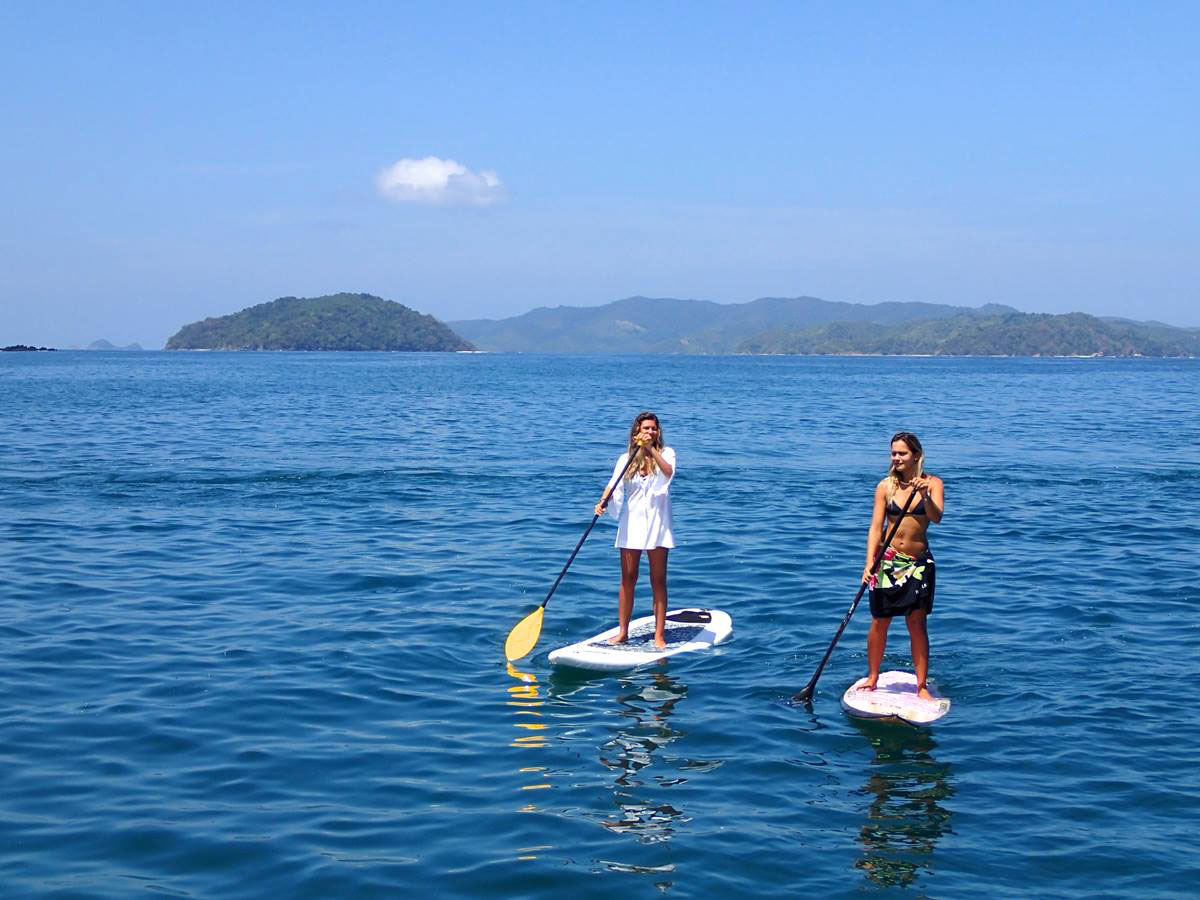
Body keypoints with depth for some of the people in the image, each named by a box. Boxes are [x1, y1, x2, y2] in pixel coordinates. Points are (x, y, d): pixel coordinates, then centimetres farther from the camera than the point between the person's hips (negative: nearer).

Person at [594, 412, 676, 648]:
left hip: (657, 523, -2)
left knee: (658, 580, 0)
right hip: (631, 524, 2)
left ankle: (659, 635, 3)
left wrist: (651, 450, -30)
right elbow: (614, 484, -5)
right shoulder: (626, 459, 7)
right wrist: (602, 502, -24)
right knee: (627, 579, 5)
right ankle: (623, 632, 12)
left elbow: (668, 471, -21)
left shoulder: (665, 453, 1)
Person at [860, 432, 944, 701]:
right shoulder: (885, 486, 0)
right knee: (880, 622, 6)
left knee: (917, 623, -1)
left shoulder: (933, 484, -2)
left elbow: (937, 518, -16)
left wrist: (925, 496, -35)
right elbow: (876, 527, -3)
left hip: (919, 563, -1)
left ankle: (922, 686, 7)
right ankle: (872, 677, 23)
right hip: (887, 560, 1)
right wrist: (869, 563, -13)